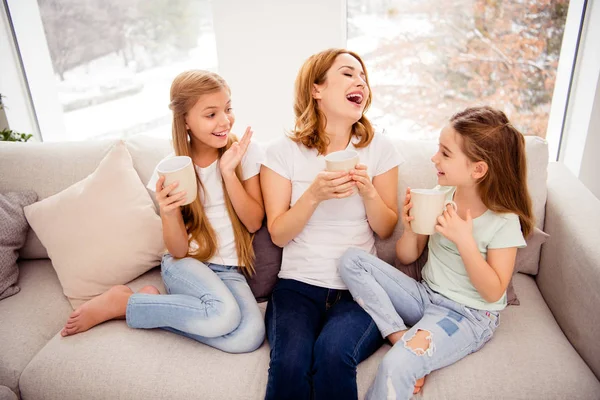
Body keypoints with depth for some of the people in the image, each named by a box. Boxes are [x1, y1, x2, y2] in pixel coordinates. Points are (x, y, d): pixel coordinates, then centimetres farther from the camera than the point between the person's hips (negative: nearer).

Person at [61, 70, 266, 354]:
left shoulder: (244, 151, -5)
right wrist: (169, 213, -27)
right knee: (223, 314, -34)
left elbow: (254, 222, -7)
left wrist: (228, 172, -19)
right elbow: (179, 251, -6)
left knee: (250, 337, -27)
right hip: (186, 264, -2)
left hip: (230, 271, 2)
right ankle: (121, 300, -10)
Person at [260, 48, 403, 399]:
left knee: (333, 352, -29)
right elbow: (278, 234, -1)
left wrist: (367, 190, -13)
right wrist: (314, 194, -18)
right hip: (299, 284, 0)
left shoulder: (379, 148, 4)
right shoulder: (284, 151, 1)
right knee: (290, 362, -28)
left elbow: (386, 229, 6)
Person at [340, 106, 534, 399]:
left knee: (395, 367, -31)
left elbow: (493, 292, -12)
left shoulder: (504, 221, -13)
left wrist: (465, 240, -22)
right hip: (425, 296, 6)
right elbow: (406, 257, 6)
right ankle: (403, 339, -15)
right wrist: (410, 228, -15)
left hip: (469, 315, -6)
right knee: (351, 260, -13)